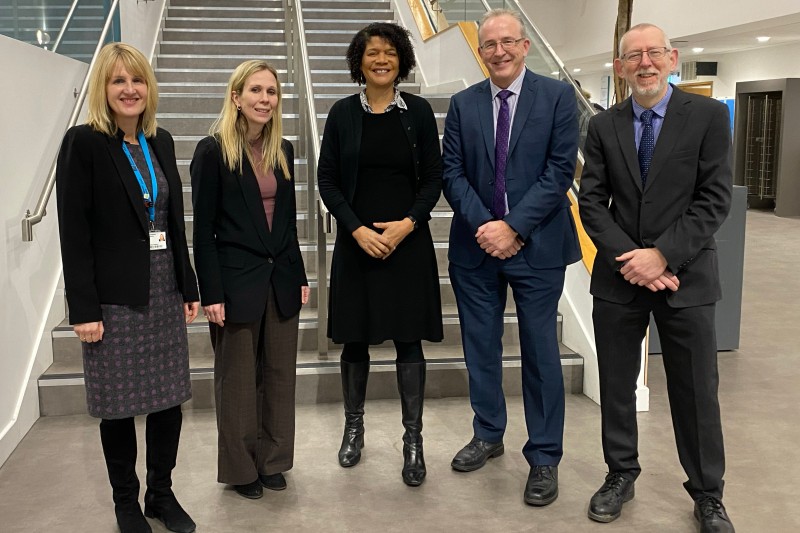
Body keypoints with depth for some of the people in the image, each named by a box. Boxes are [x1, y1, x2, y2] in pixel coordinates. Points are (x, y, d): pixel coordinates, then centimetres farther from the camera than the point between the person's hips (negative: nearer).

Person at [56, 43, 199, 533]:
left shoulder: (161, 142, 9)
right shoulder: (84, 143, -8)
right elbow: (74, 233, -11)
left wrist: (189, 288, 10)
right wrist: (84, 309, -15)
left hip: (164, 290, 5)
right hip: (115, 296, -5)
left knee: (170, 398, 10)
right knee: (120, 405, 7)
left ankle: (162, 493, 29)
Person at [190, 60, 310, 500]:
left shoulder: (283, 150, 8)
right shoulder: (213, 151, -9)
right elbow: (203, 229, -10)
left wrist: (299, 276, 11)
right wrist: (211, 294, -13)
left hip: (281, 280, 5)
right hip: (237, 282, -5)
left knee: (279, 374, 12)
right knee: (238, 379, 7)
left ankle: (273, 459, 28)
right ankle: (240, 468, 24)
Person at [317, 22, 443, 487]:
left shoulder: (418, 111, 1)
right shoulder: (343, 113, 2)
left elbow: (433, 178, 2)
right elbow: (328, 180, 1)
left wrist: (407, 224, -12)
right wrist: (358, 230, -11)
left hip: (408, 241, 0)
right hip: (357, 242, 1)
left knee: (409, 339, 2)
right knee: (355, 337, 8)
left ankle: (413, 440, 12)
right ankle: (354, 426, 27)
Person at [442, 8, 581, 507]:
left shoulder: (558, 96, -2)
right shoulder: (463, 104, 7)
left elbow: (560, 170, -9)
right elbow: (453, 172, 3)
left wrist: (513, 227, -16)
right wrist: (483, 225, -12)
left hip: (537, 245, -3)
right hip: (476, 245, 3)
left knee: (540, 352, 4)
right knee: (481, 347, 13)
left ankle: (545, 457, 16)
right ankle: (488, 435, 31)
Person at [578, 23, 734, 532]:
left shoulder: (709, 115, -3)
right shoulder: (603, 126, 5)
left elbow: (715, 199, -8)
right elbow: (592, 202, 1)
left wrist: (663, 254, -17)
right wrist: (630, 260, -12)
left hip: (686, 278, -2)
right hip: (619, 276, 2)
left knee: (697, 392, 7)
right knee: (617, 386, 12)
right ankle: (621, 475, 31)